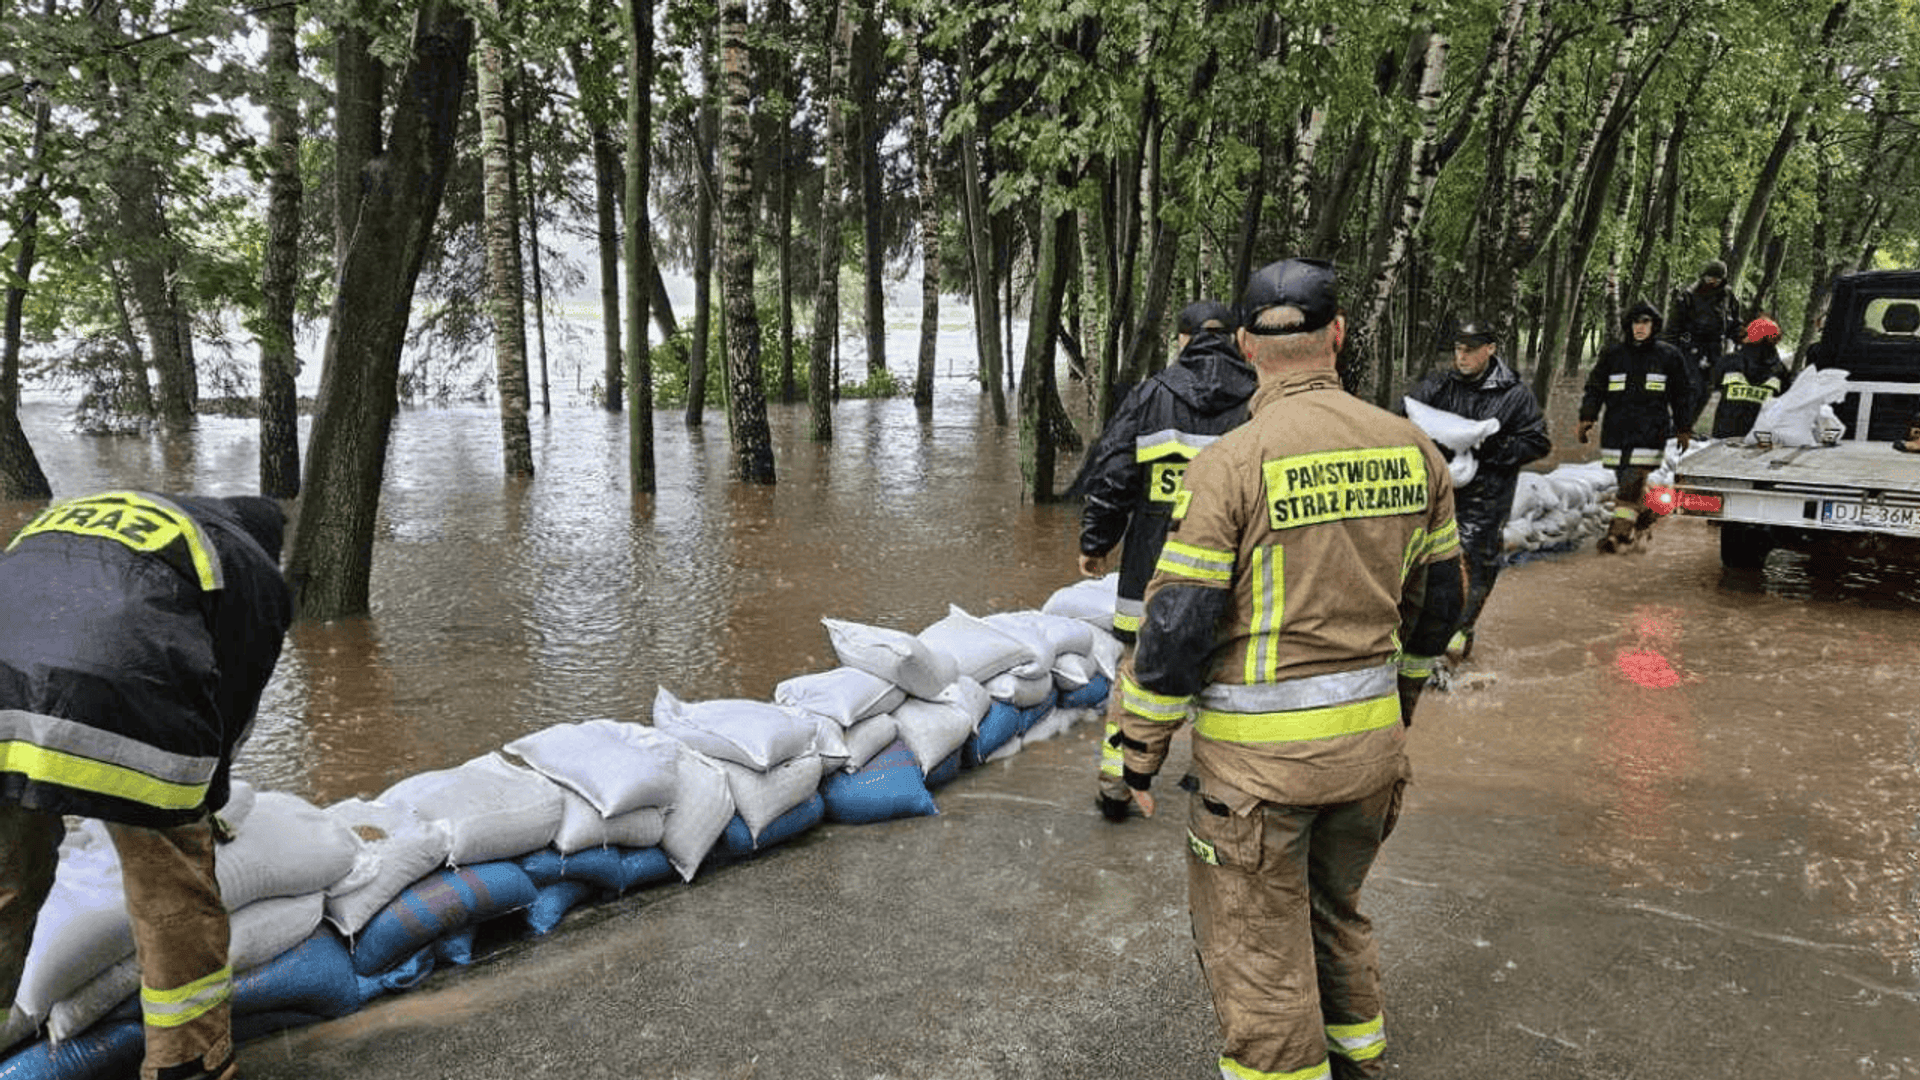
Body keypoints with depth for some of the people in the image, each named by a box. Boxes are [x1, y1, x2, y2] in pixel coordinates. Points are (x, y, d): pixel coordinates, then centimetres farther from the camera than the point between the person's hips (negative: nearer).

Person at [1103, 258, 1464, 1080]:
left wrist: (1140, 747, -4)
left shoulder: (1232, 463, -17)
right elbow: (1439, 596, 12)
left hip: (1258, 755, -6)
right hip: (1370, 736, 7)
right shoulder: (1411, 448, 1)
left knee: (1256, 950, 9)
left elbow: (1177, 623, -16)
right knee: (1335, 912, 28)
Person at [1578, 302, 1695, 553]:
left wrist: (1683, 429, 16)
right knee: (1626, 481, 8)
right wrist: (1586, 418, -1)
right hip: (1616, 430, 3)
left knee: (1633, 480, -14)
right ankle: (1645, 517, 30)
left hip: (1650, 431, -3)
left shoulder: (1669, 356, 7)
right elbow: (1595, 388, 11)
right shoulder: (1613, 354, 10)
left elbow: (1681, 395, 15)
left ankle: (1620, 531, -15)